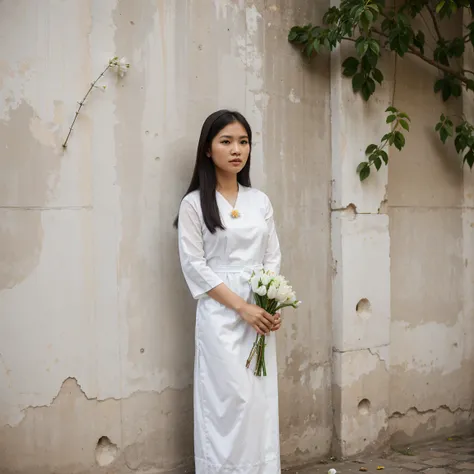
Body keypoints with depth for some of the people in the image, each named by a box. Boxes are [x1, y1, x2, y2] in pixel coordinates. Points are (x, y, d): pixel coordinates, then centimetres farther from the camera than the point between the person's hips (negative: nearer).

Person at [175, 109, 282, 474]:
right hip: (221, 312, -4)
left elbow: (273, 257, 11)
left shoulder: (260, 201, 11)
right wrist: (242, 307, -14)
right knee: (231, 399, -6)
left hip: (261, 311, 5)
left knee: (262, 400, 6)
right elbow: (194, 265, -9)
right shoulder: (195, 203, -3)